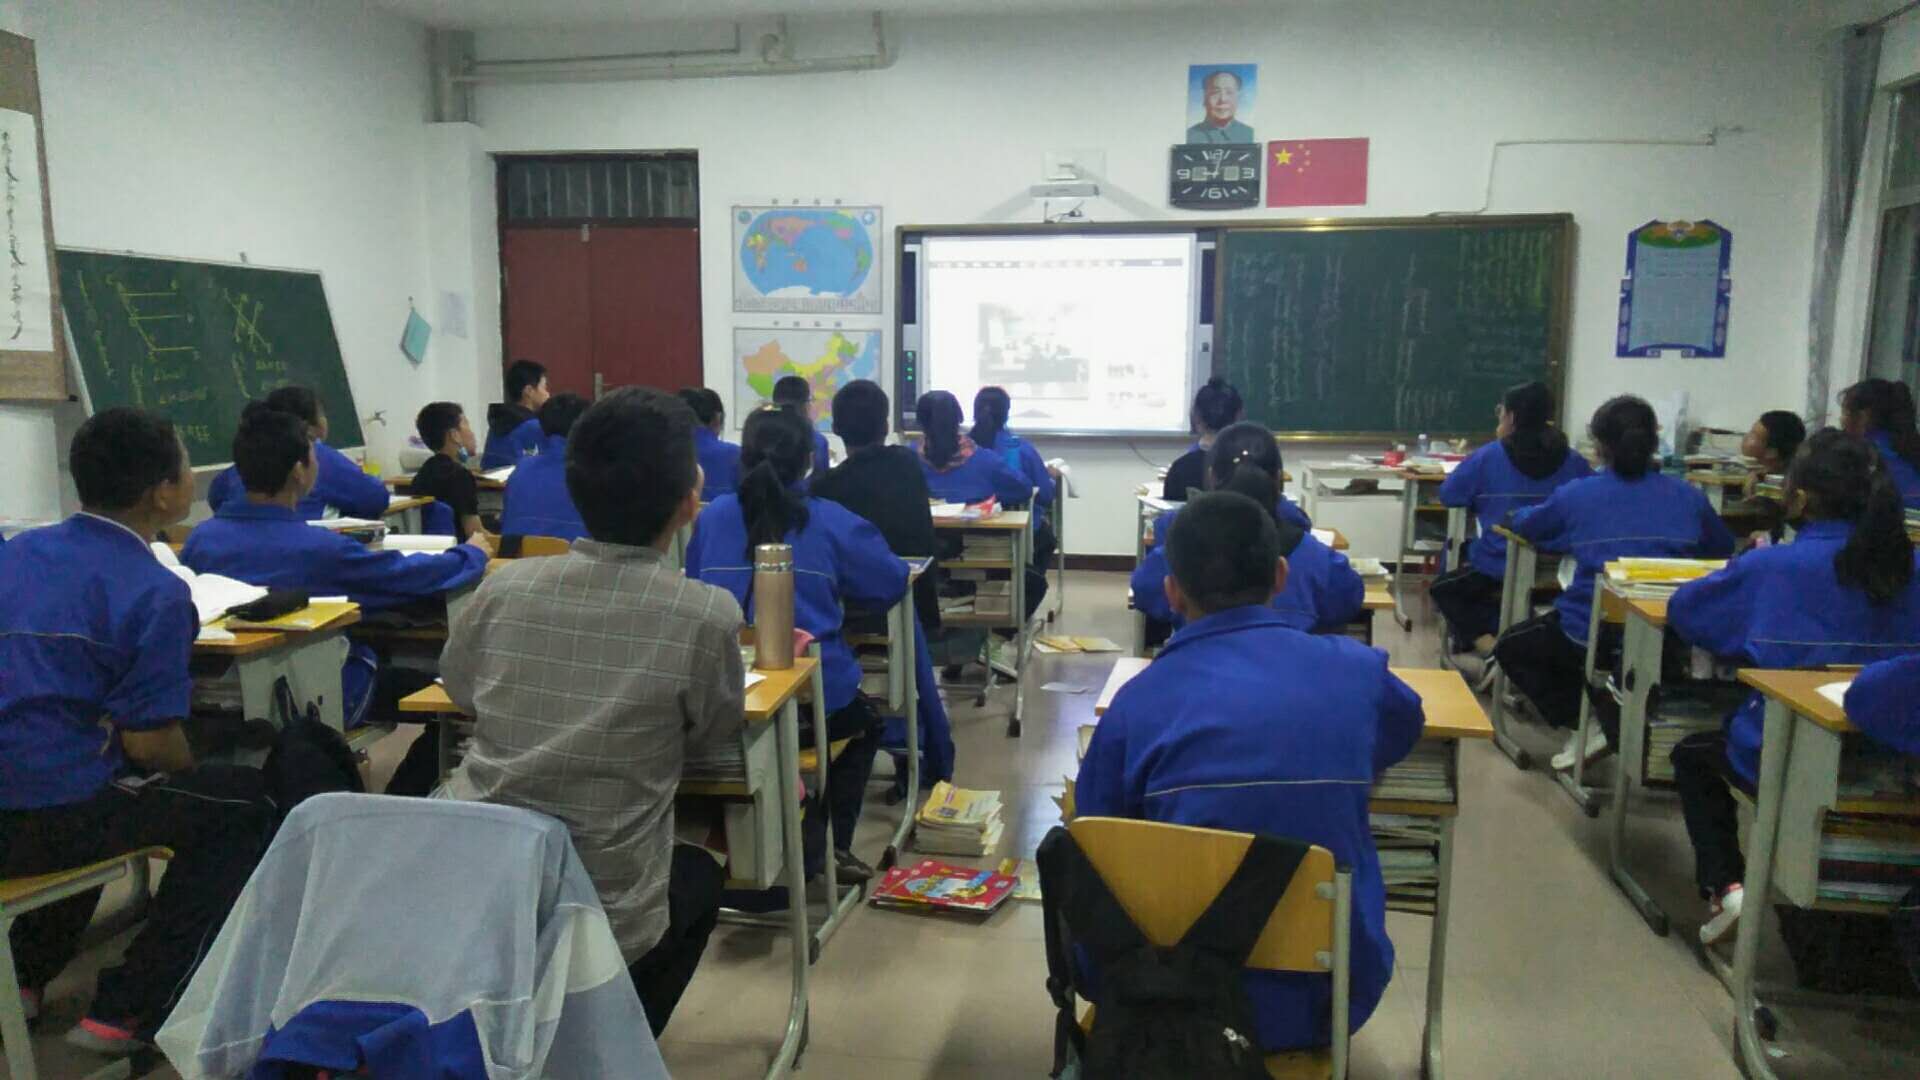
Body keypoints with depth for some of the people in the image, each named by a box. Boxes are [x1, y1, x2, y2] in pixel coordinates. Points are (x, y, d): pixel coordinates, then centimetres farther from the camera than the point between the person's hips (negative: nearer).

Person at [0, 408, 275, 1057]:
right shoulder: (156, 593, -17)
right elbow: (150, 742, -17)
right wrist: (189, 778, 6)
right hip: (56, 823, -8)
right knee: (244, 802, 10)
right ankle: (125, 1013, 11)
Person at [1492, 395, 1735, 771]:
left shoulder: (1576, 495, -5)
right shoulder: (1688, 496, 2)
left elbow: (1523, 525, 12)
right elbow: (1723, 550, 16)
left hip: (1591, 636, -4)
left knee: (1510, 647, 23)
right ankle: (1614, 722, 26)